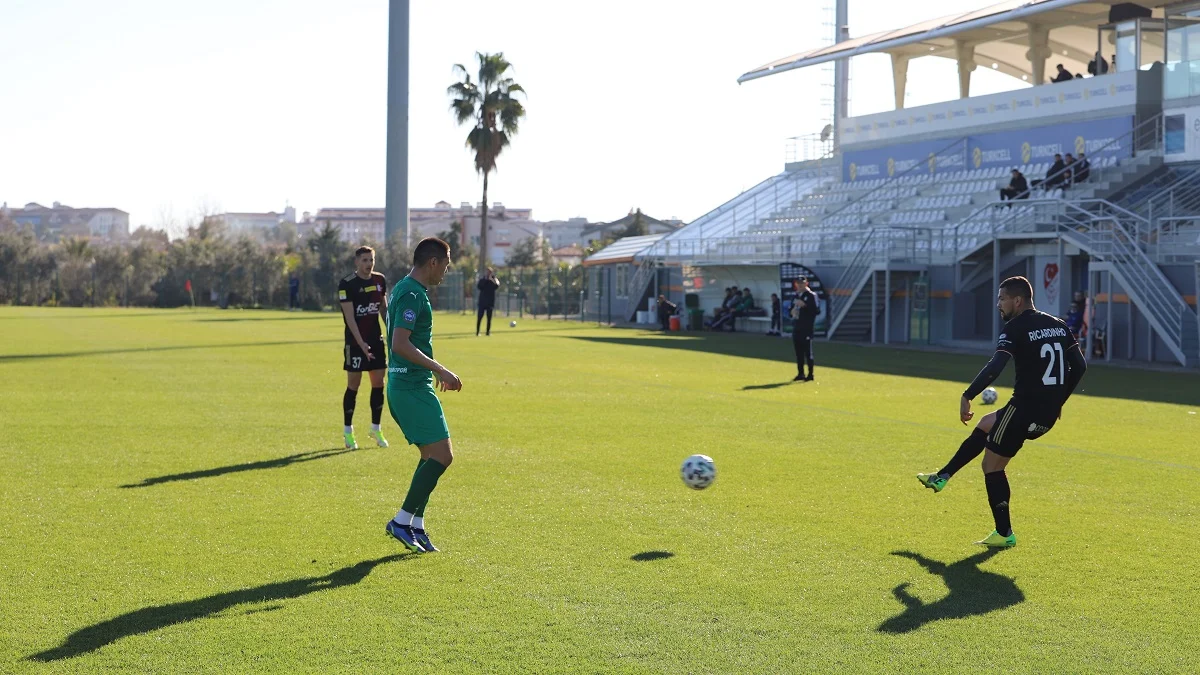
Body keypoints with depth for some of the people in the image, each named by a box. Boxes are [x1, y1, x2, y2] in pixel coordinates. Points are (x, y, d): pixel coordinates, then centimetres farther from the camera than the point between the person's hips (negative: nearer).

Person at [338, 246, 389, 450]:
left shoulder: (380, 280, 5)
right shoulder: (347, 284, -13)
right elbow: (349, 317, -16)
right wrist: (361, 344, -22)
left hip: (376, 339, 6)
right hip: (355, 341, -6)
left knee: (378, 383, 6)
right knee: (353, 384, -2)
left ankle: (376, 429, 17)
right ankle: (348, 431, 9)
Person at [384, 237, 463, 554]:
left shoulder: (406, 289, 16)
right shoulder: (412, 294, -16)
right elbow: (400, 344, -25)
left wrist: (435, 371, 31)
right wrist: (440, 370, -22)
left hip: (406, 386, 11)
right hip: (413, 388, -11)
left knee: (433, 456, 13)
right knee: (441, 456, -9)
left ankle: (415, 526, 13)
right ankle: (402, 520, -4)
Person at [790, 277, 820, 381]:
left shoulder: (811, 295, -5)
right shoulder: (796, 296, 18)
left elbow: (817, 310, -13)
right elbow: (792, 309, 25)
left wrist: (804, 305, -21)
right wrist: (792, 312, 2)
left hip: (806, 327, -7)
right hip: (796, 326, 7)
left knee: (808, 351, -5)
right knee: (798, 352, 10)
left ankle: (810, 374, -1)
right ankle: (800, 374, 18)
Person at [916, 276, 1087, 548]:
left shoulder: (1016, 328, -12)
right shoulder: (1059, 326, 10)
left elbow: (995, 367, -24)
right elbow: (1079, 365, 12)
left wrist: (967, 397, -18)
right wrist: (1058, 400, 22)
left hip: (1024, 409, -8)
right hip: (1049, 414, 8)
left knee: (992, 465, 8)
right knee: (985, 426, 28)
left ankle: (1004, 533, 12)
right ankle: (941, 477, 33)